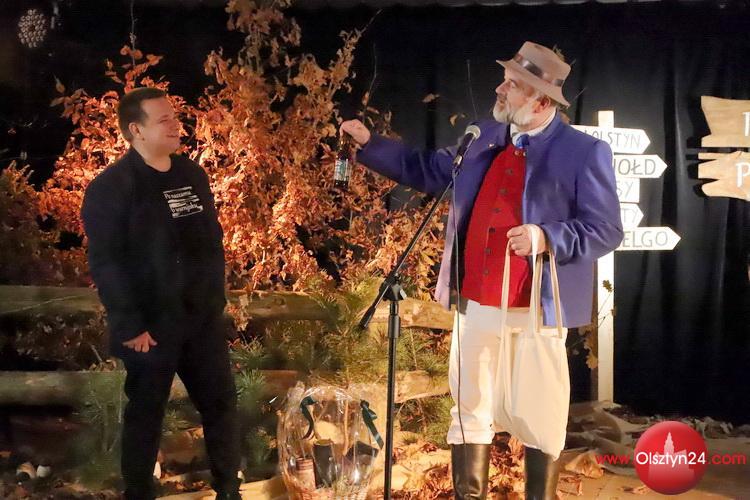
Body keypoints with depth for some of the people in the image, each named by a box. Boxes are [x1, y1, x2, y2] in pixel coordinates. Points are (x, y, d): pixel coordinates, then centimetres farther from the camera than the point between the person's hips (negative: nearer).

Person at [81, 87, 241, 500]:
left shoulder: (192, 174, 7)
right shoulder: (110, 187, -12)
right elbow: (104, 263, -16)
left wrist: (217, 295, 12)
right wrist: (130, 326, -18)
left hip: (203, 318, 6)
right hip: (151, 326, -5)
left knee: (221, 403, 12)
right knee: (146, 413, 9)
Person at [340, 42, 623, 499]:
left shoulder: (585, 152, -8)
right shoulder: (485, 138, 9)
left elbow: (606, 232, -9)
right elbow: (428, 171, 20)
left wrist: (546, 237, -24)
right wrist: (370, 144, 14)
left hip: (534, 311, -5)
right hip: (474, 304, 6)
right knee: (469, 412, 14)